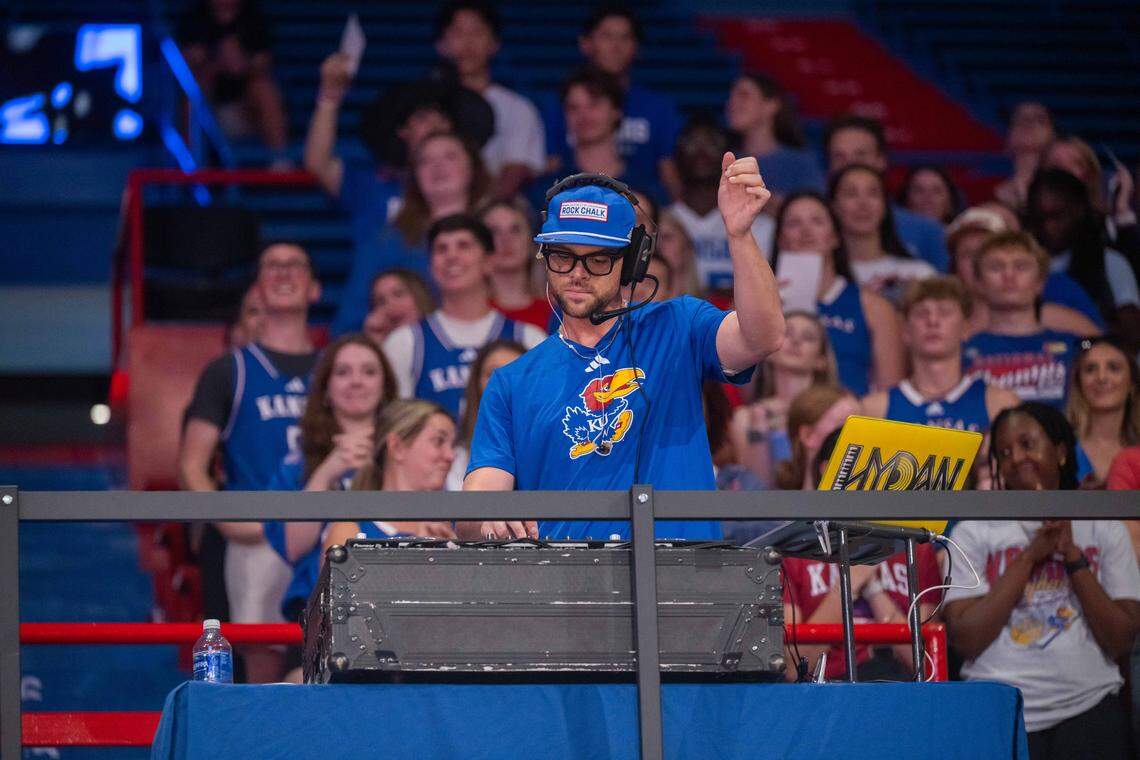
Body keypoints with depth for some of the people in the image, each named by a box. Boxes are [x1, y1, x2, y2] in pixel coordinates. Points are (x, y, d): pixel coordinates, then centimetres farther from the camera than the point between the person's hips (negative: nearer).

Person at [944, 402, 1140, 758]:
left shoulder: (1104, 529, 9)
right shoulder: (974, 533, 5)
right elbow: (965, 641, -6)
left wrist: (1072, 555, -7)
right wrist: (1029, 556, -8)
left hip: (1088, 710, 1)